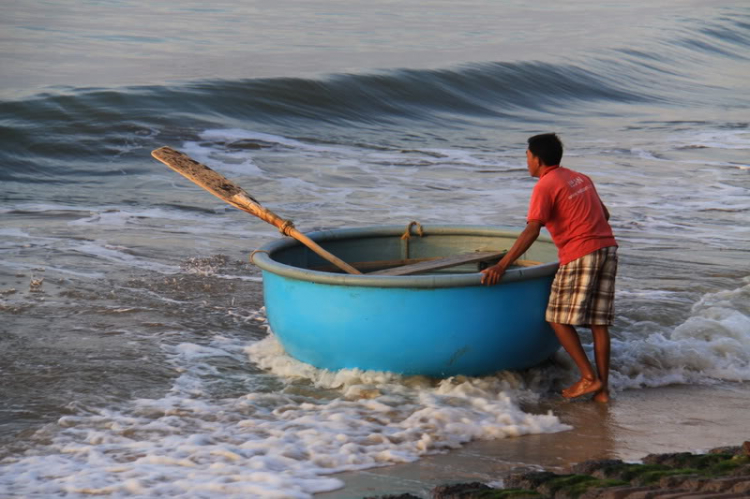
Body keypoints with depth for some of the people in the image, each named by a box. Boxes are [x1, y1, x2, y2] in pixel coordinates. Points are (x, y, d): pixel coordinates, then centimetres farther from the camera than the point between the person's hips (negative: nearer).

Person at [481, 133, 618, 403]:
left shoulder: (545, 186, -6)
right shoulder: (580, 178, 18)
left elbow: (531, 232, -16)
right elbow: (604, 214, 26)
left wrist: (501, 266, -19)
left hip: (580, 254, -8)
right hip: (607, 249, 8)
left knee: (559, 319, 2)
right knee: (599, 322, 7)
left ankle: (589, 378, -2)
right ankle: (602, 387, 6)